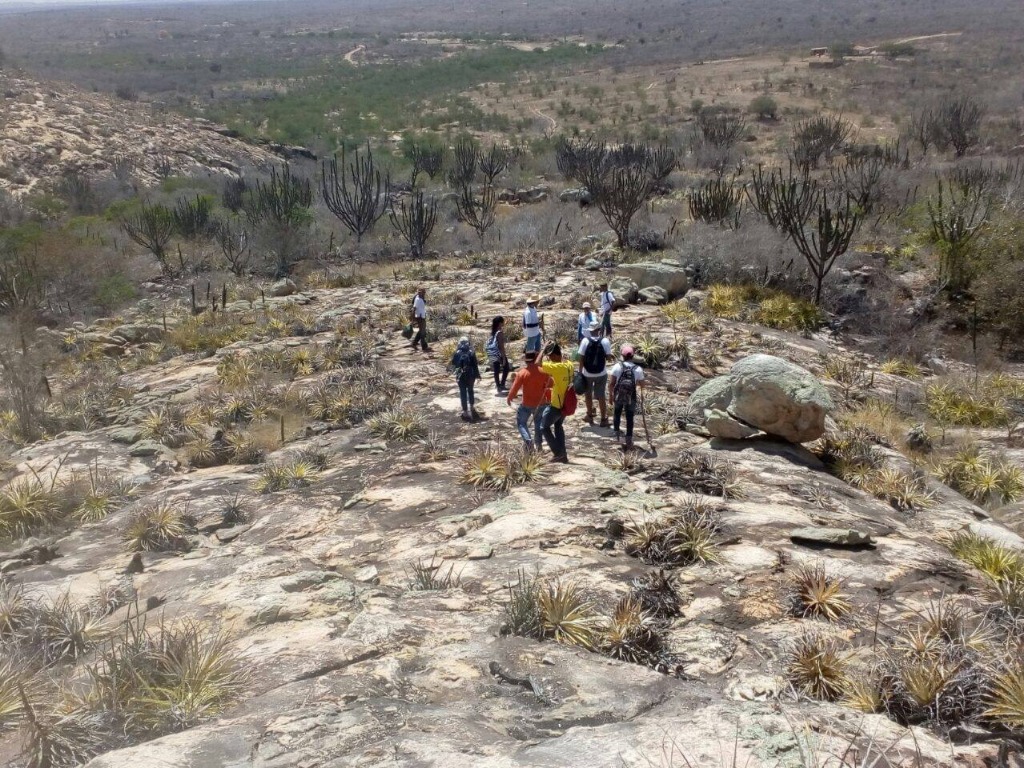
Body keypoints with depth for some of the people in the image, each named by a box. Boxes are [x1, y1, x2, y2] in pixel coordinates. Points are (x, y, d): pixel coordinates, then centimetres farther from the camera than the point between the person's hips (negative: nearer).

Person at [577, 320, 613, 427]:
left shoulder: (585, 341, -12)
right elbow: (608, 356, -7)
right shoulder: (605, 341, -11)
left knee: (588, 394, 19)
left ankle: (590, 416, 30)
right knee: (601, 396, 10)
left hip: (587, 373, 0)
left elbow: (581, 358, -9)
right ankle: (604, 419, 13)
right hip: (601, 374, 0)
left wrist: (580, 372, 0)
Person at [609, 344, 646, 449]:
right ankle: (628, 441, 12)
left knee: (617, 413, 26)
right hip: (631, 398, 0)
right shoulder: (638, 369, -11)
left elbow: (611, 383, -10)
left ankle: (617, 434, 33)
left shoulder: (617, 367, -13)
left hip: (618, 396, 1)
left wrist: (610, 395, 4)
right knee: (629, 418, 11)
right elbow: (642, 385, -2)